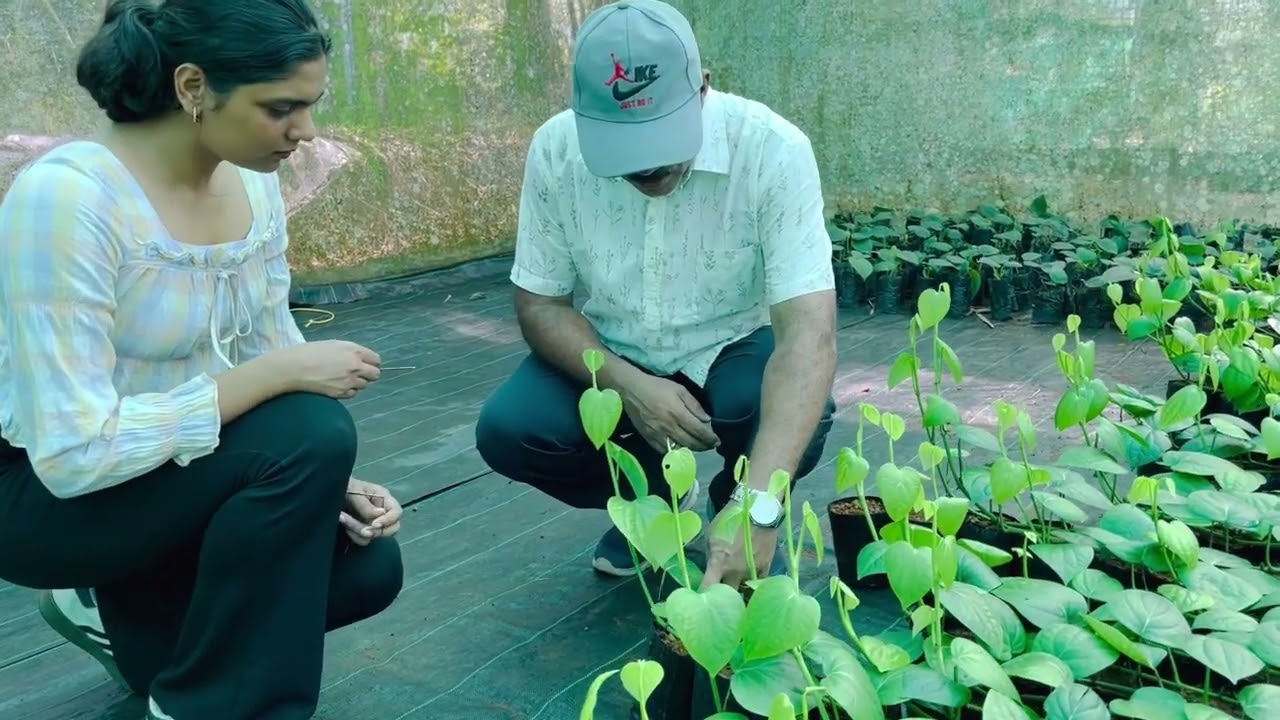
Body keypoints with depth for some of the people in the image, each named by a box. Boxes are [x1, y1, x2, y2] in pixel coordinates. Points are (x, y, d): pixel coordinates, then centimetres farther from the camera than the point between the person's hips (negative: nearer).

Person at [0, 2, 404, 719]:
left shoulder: (255, 181, -5)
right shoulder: (65, 196, -28)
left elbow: (274, 354, 1)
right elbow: (76, 451, -30)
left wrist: (332, 483, -15)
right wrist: (278, 375, -31)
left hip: (178, 473, 7)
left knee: (366, 565, -9)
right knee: (308, 433, -29)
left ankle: (119, 613, 16)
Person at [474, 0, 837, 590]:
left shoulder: (773, 150, -27)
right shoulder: (555, 149, -19)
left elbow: (808, 333, -34)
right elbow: (540, 303, -9)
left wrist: (758, 506, -45)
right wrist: (629, 385, -28)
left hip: (732, 348, -2)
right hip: (613, 357, 2)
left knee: (797, 418, -33)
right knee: (506, 431, -22)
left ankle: (731, 508, 5)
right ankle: (648, 495, 10)